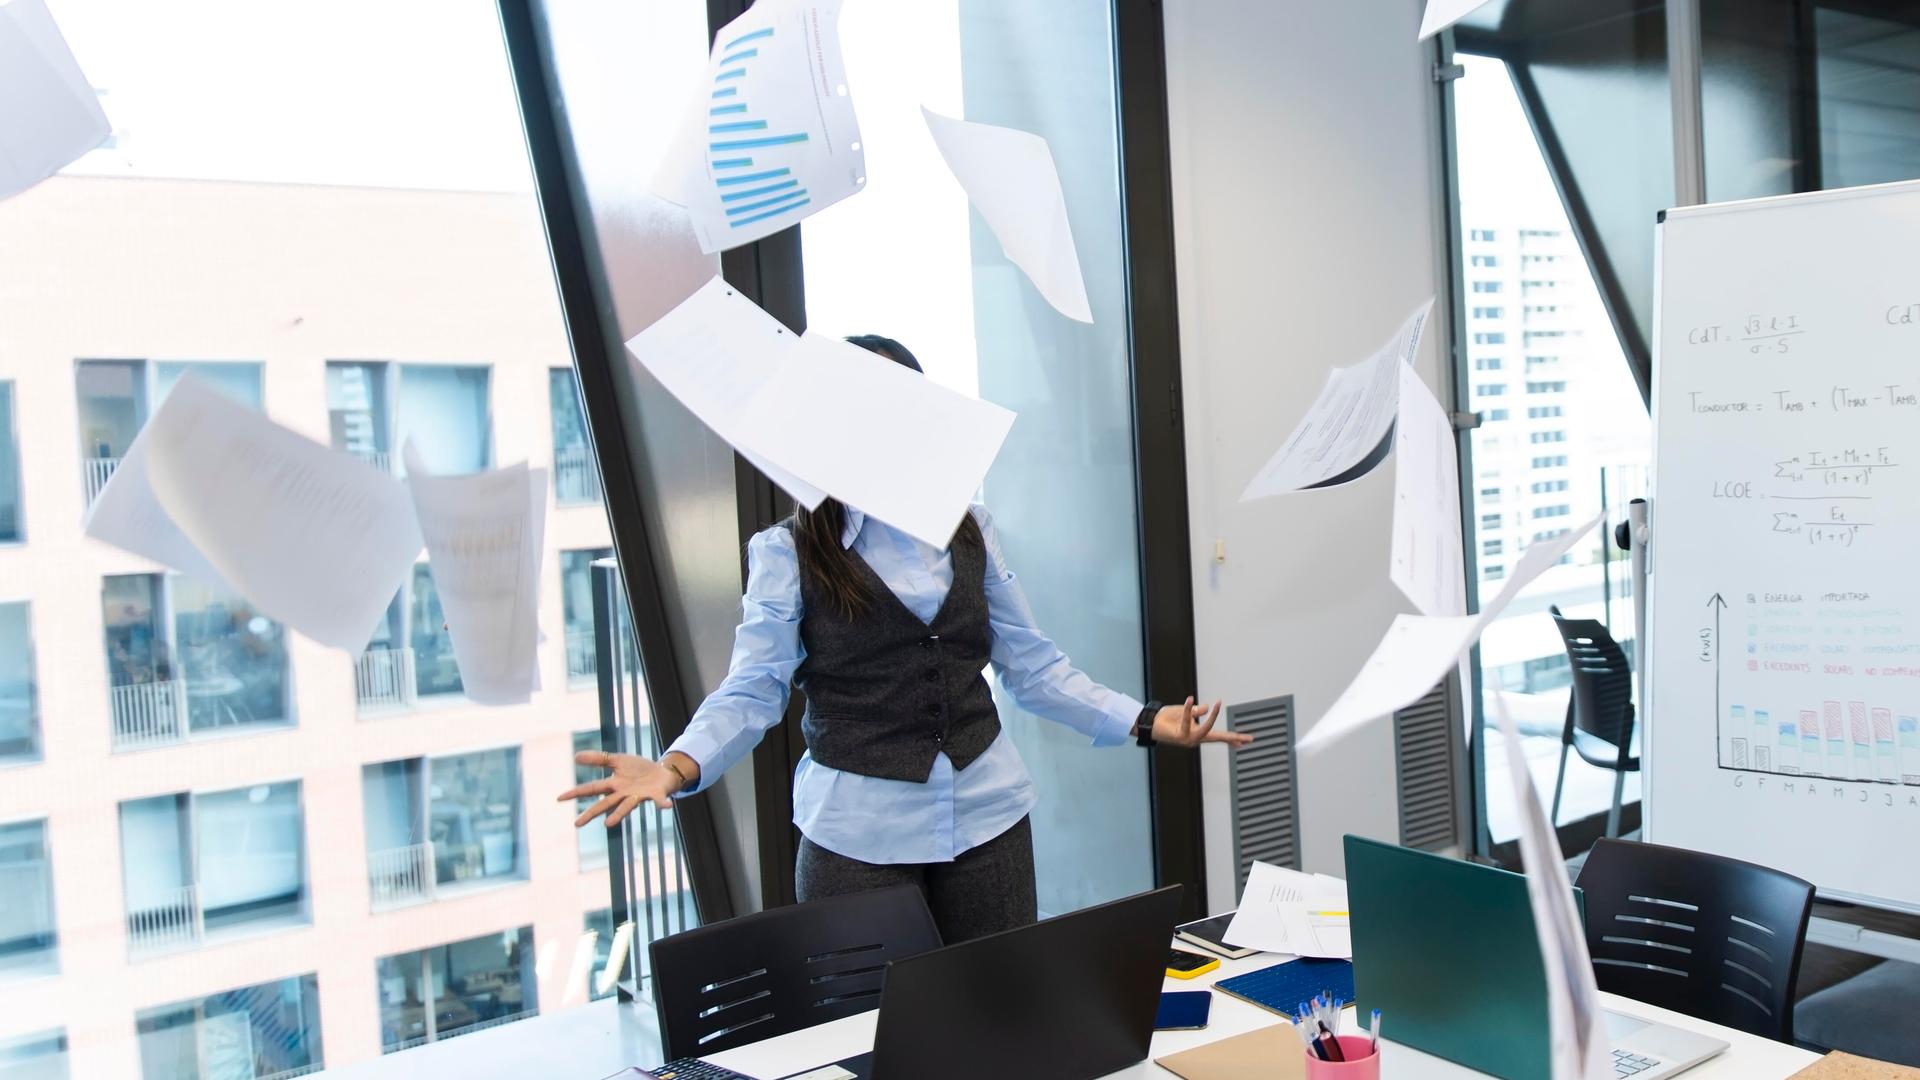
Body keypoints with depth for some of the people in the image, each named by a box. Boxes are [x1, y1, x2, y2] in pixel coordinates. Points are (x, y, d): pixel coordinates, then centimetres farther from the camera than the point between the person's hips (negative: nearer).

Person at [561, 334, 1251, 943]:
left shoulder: (969, 530, 8)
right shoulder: (788, 552, -3)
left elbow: (1031, 665, 10)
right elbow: (751, 691, -7)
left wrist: (1143, 722, 1)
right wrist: (677, 767, -25)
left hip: (987, 816, 3)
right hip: (857, 833, -3)